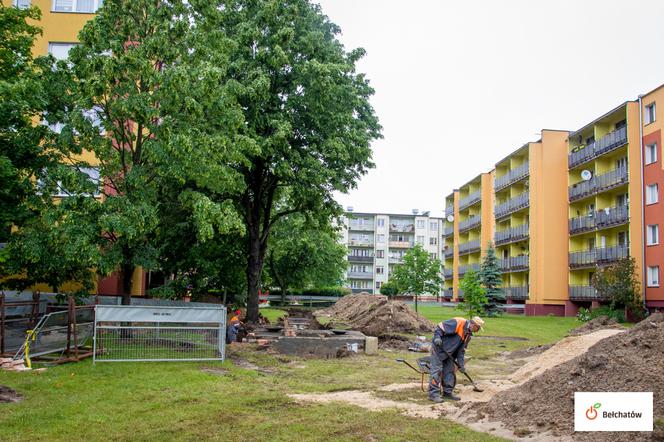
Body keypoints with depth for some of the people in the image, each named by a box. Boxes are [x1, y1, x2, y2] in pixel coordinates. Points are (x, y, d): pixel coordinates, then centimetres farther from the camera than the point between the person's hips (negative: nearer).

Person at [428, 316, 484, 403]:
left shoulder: (468, 334, 8)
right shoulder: (458, 322, -21)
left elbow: (461, 350, 12)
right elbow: (440, 327, -22)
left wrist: (461, 364, 8)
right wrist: (437, 337, -33)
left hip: (449, 353, 9)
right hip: (438, 348, -9)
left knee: (450, 371, 10)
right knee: (437, 371, -10)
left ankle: (448, 392, 21)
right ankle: (433, 394, -8)